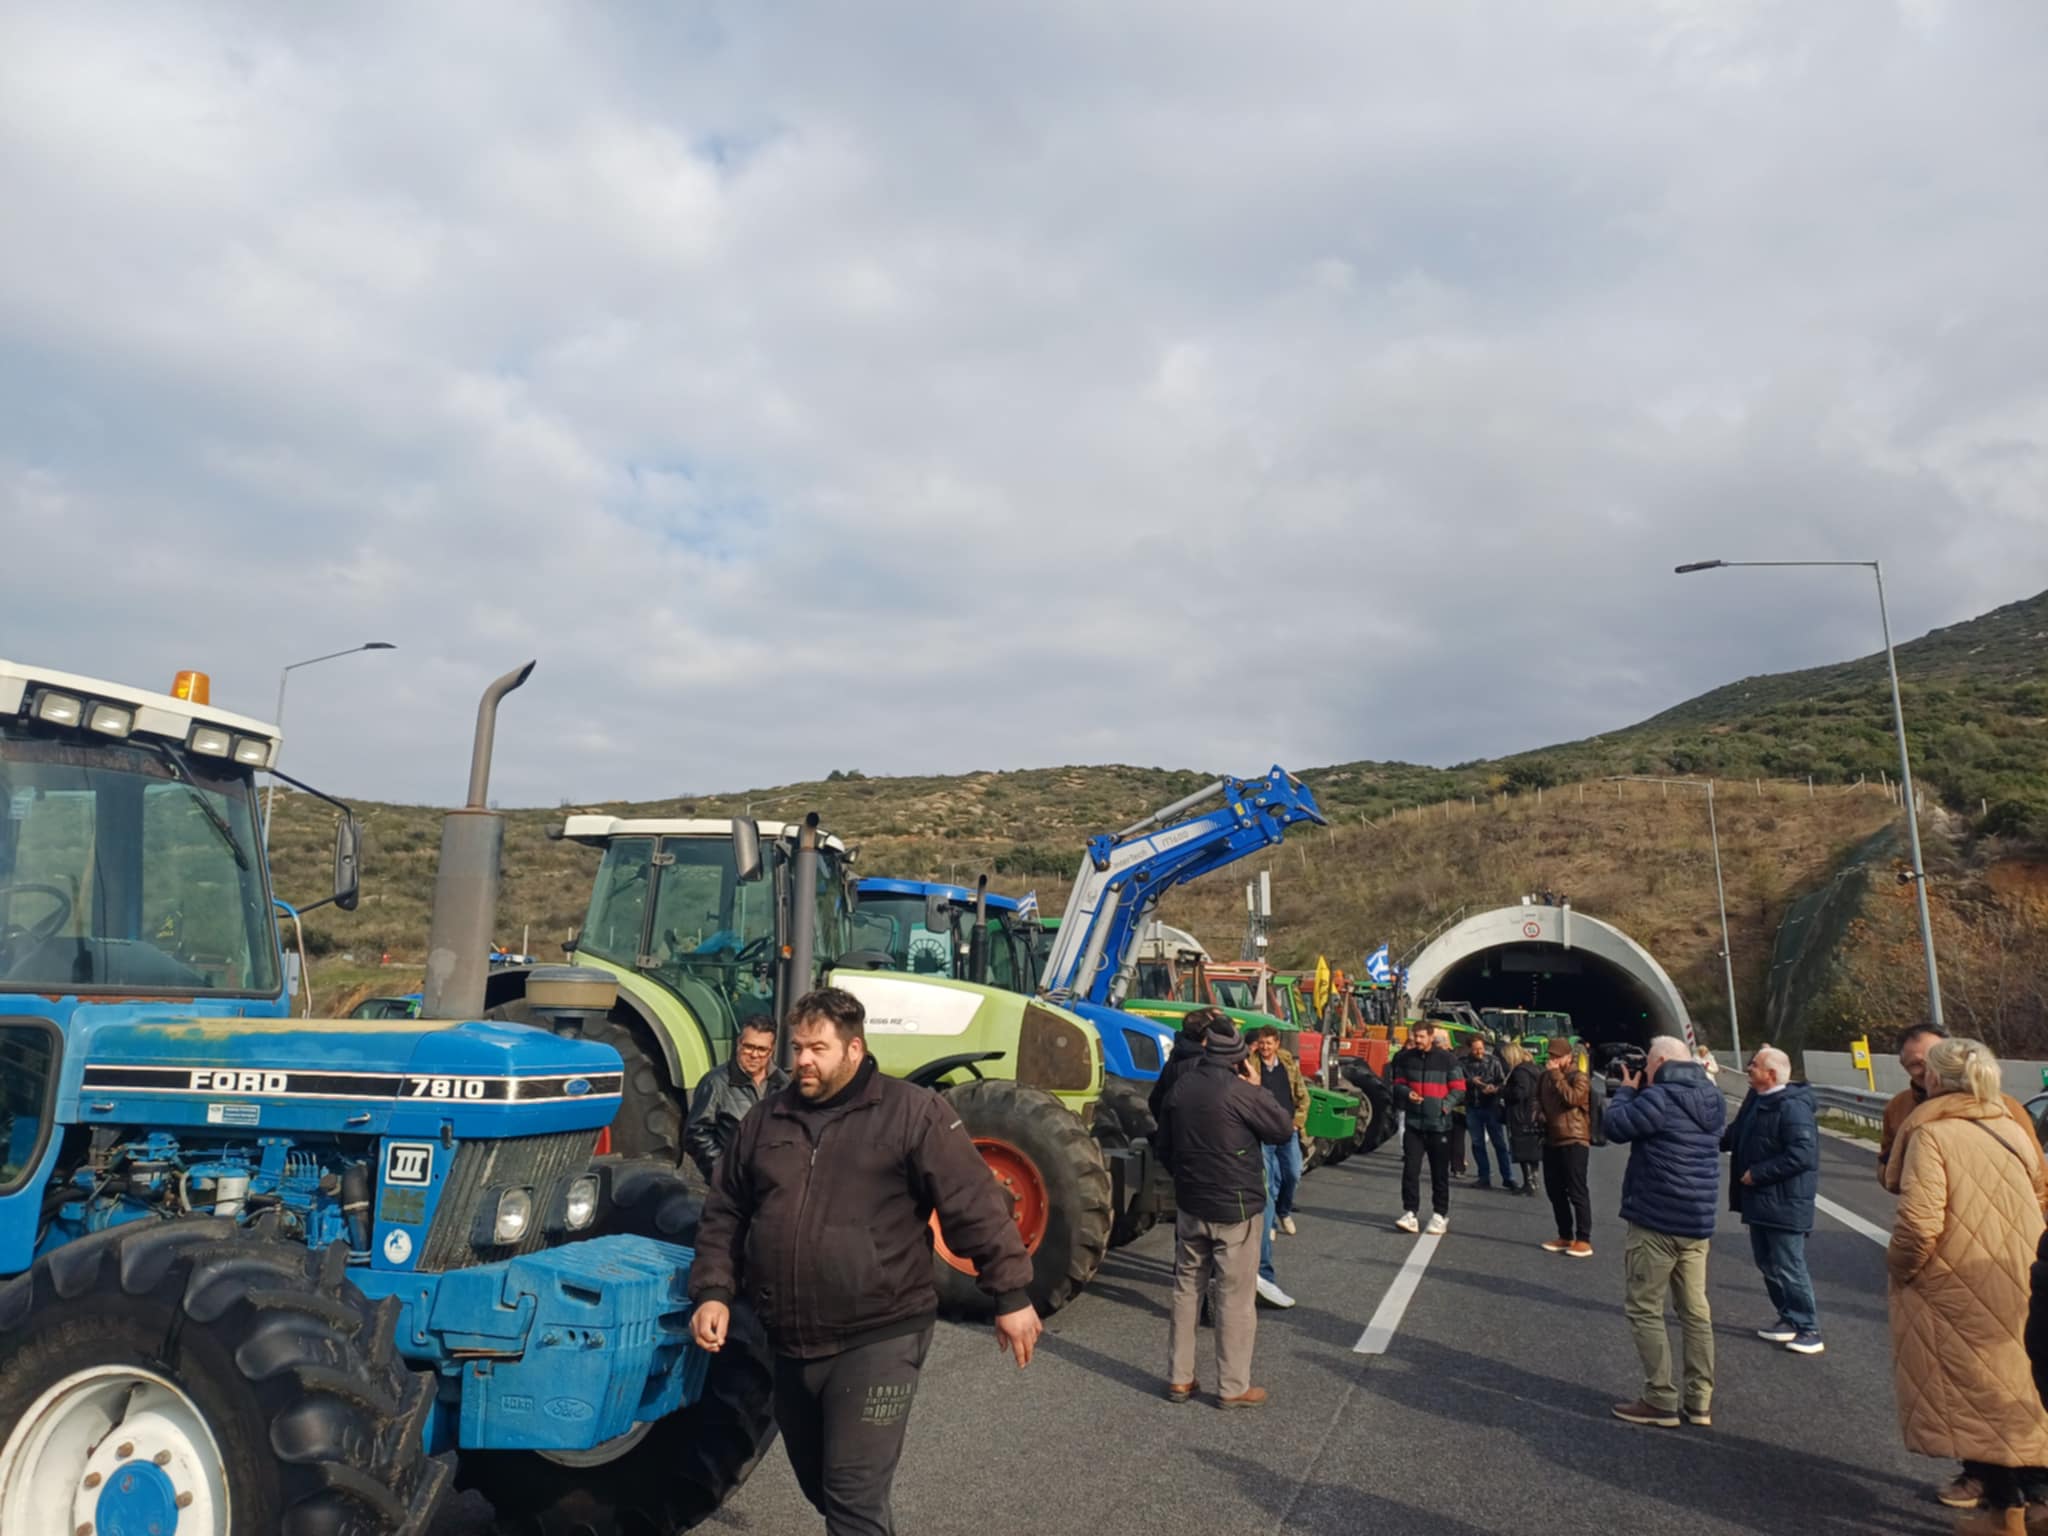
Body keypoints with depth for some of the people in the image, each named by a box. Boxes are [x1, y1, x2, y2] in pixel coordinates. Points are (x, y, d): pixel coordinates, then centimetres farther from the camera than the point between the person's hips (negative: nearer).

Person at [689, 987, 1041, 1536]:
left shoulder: (911, 1111, -9)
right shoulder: (766, 1118, 7)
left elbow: (975, 1205, -10)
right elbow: (724, 1214, 13)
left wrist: (1010, 1294, -11)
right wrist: (714, 1292, 1)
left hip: (877, 1340, -6)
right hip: (791, 1345, 6)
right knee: (819, 1487, 21)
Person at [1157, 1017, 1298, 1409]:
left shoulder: (1181, 1088, 3)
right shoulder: (1242, 1091, -17)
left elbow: (1165, 1146, 12)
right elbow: (1284, 1129, -5)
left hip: (1190, 1205, 6)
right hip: (1235, 1207, -6)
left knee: (1186, 1289, 13)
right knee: (1234, 1298, 3)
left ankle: (1179, 1379, 19)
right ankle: (1233, 1388, 10)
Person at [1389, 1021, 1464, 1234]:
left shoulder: (1446, 1059, -4)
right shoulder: (1406, 1058, 4)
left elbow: (1458, 1088, -1)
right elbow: (1398, 1084, 12)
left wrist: (1446, 1105, -15)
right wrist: (1406, 1093, -9)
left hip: (1439, 1124, -2)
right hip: (1413, 1123, 2)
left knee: (1440, 1172, 7)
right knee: (1410, 1169, -4)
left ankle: (1440, 1215, 19)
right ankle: (1410, 1213, 1)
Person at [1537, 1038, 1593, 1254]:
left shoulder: (1579, 1077, -7)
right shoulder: (1547, 1076, 14)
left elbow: (1572, 1098, -25)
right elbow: (1540, 1099, 29)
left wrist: (1556, 1074, -20)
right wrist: (1541, 1111, 8)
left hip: (1574, 1140, -8)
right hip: (1551, 1140, 8)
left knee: (1577, 1191, -7)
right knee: (1555, 1190, 10)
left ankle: (1584, 1240, -4)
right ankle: (1565, 1236, 20)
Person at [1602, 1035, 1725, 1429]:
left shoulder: (1660, 1097, -18)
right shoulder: (1713, 1098, 9)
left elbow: (1615, 1127, -12)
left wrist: (1626, 1090, 3)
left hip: (1656, 1220, -8)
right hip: (1698, 1221, 8)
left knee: (1644, 1309, 2)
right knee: (1696, 1310, 13)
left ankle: (1661, 1401, 3)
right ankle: (1701, 1400, 17)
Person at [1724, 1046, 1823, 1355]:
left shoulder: (1793, 1107, -21)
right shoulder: (1756, 1100, 8)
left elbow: (1802, 1155, -27)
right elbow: (1735, 1135, 20)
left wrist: (1757, 1173, -22)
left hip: (1784, 1202, -9)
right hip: (1759, 1199, 9)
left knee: (1789, 1267, -1)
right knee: (1766, 1262, 17)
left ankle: (1809, 1329, 11)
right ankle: (1789, 1319, 29)